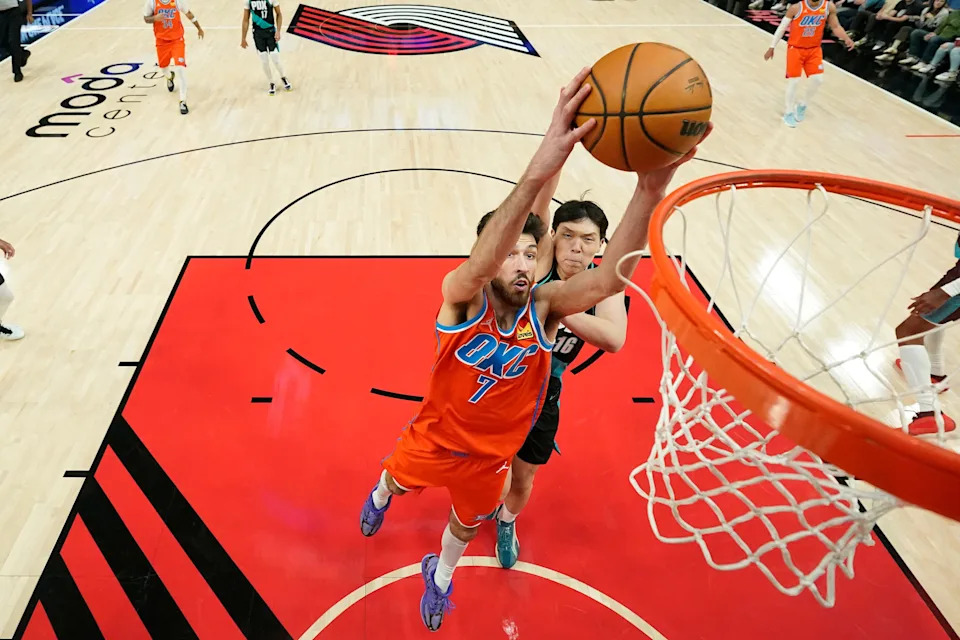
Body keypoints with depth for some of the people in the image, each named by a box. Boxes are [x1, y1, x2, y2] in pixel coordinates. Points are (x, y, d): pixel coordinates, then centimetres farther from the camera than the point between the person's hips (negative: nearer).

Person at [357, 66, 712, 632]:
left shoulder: (544, 306, -25)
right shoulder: (461, 296, -30)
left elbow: (610, 278, -43)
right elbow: (479, 264, -56)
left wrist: (650, 189, -60)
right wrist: (538, 171, -72)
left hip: (490, 457, 2)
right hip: (434, 440, -1)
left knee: (467, 524, 27)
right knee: (397, 482, 31)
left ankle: (439, 577, 62)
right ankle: (379, 496, 71)